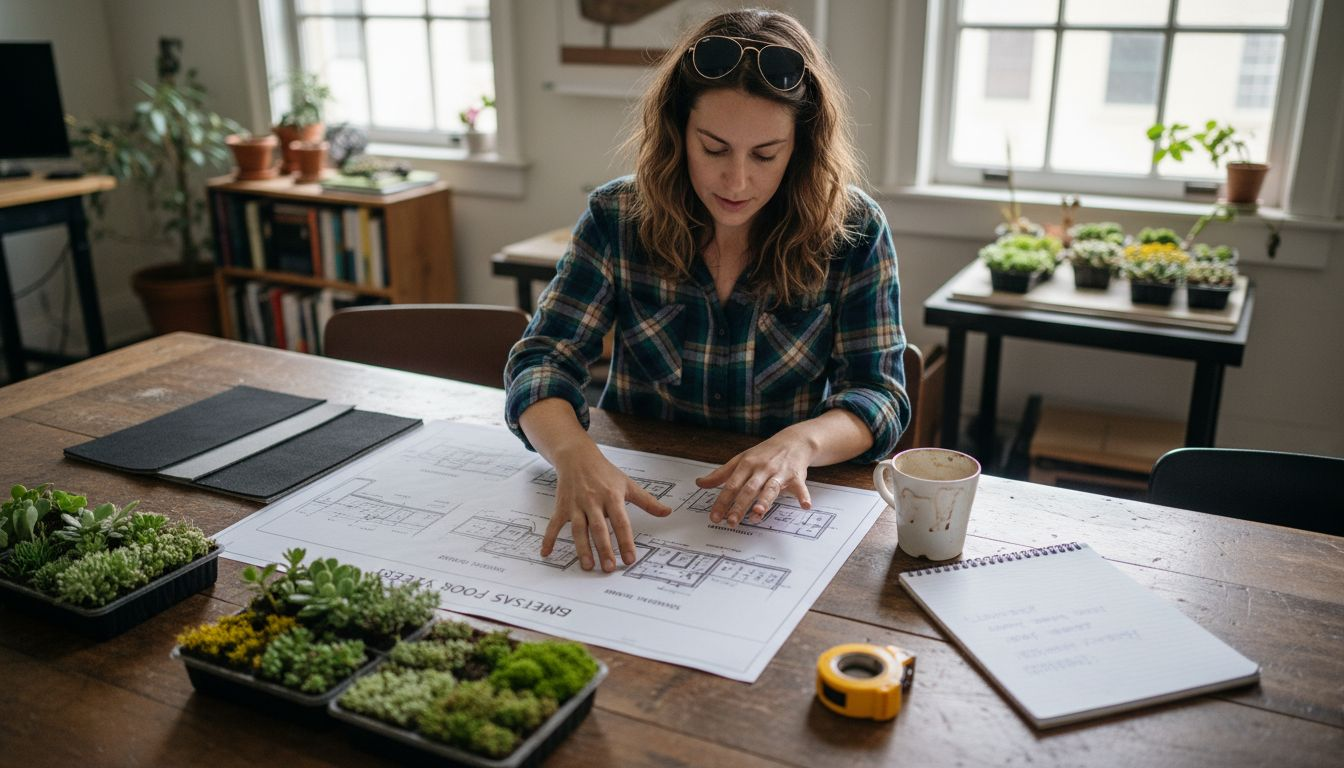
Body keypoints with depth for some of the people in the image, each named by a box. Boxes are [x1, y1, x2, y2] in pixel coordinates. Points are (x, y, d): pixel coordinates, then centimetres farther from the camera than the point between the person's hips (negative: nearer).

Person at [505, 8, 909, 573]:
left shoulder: (853, 230, -6)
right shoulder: (616, 216, -5)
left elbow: (879, 396, -6)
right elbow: (542, 361, -9)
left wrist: (801, 442, -29)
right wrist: (576, 456, -31)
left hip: (779, 507, -1)